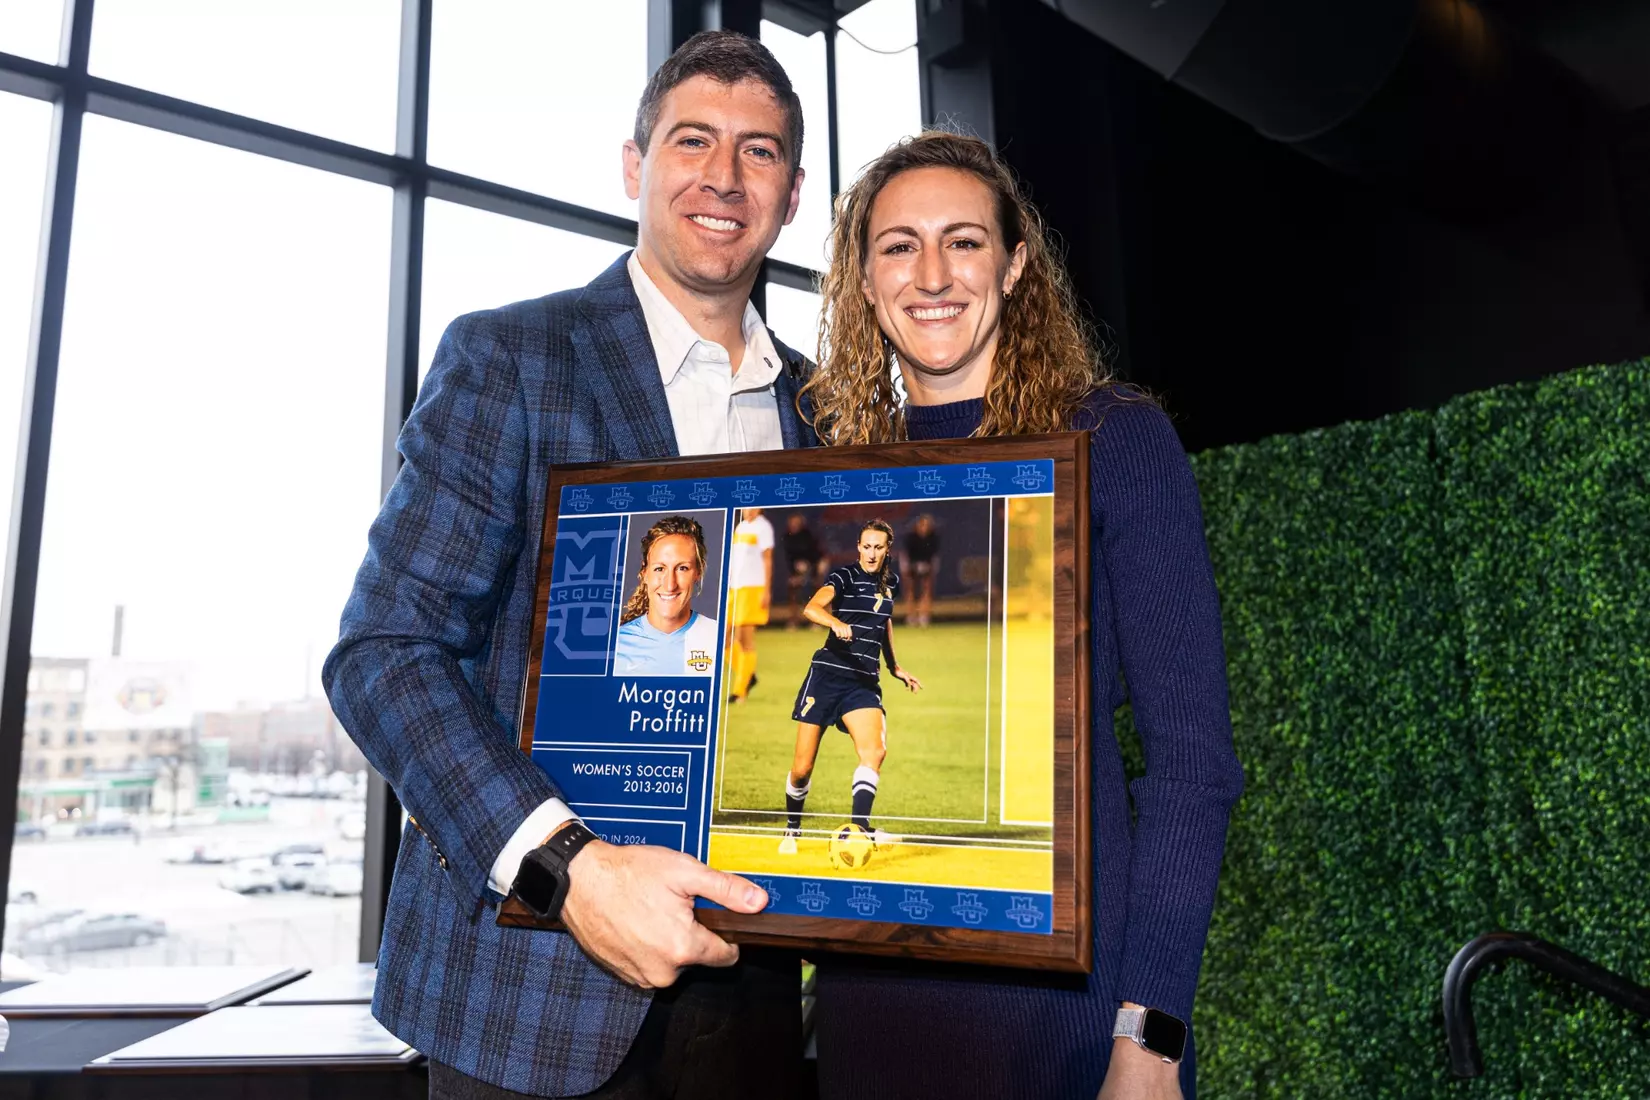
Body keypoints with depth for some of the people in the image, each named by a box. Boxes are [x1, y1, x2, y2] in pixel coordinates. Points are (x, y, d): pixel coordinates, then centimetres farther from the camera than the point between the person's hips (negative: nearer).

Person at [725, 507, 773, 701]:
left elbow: (767, 560, -9)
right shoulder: (740, 526, 17)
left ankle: (740, 690, -1)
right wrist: (726, 587, 19)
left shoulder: (763, 527, -5)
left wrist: (767, 591, -13)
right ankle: (748, 675, 20)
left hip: (752, 587, -8)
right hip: (734, 587, 8)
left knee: (745, 638, -7)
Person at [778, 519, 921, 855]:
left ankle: (858, 827, -22)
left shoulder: (892, 582, 10)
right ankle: (792, 828, 26)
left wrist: (895, 668, 29)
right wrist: (837, 623, -46)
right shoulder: (846, 575, -8)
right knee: (802, 768, 2)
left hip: (864, 682, 4)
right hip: (827, 674, -4)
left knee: (875, 751, -24)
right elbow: (811, 608, -27)